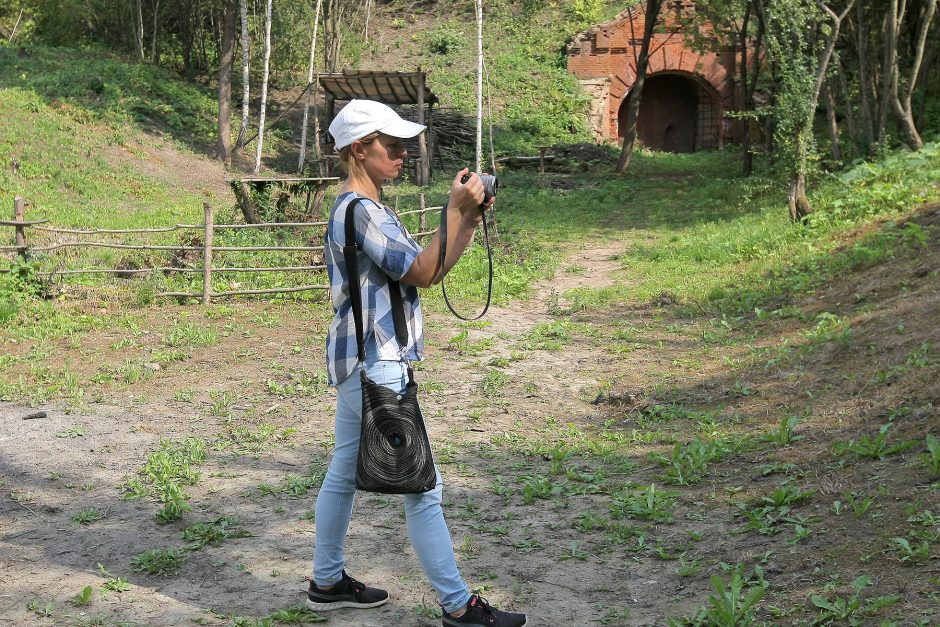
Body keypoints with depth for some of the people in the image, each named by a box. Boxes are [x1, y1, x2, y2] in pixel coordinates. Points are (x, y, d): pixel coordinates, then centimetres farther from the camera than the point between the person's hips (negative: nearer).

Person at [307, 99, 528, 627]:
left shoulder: (365, 209, 15)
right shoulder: (361, 210, -18)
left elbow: (425, 271, 14)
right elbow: (423, 274, -17)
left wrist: (469, 223, 5)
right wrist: (455, 211, -15)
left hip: (358, 363, 11)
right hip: (376, 368, -11)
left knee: (344, 474, 17)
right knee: (423, 487, -5)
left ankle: (329, 583, 29)